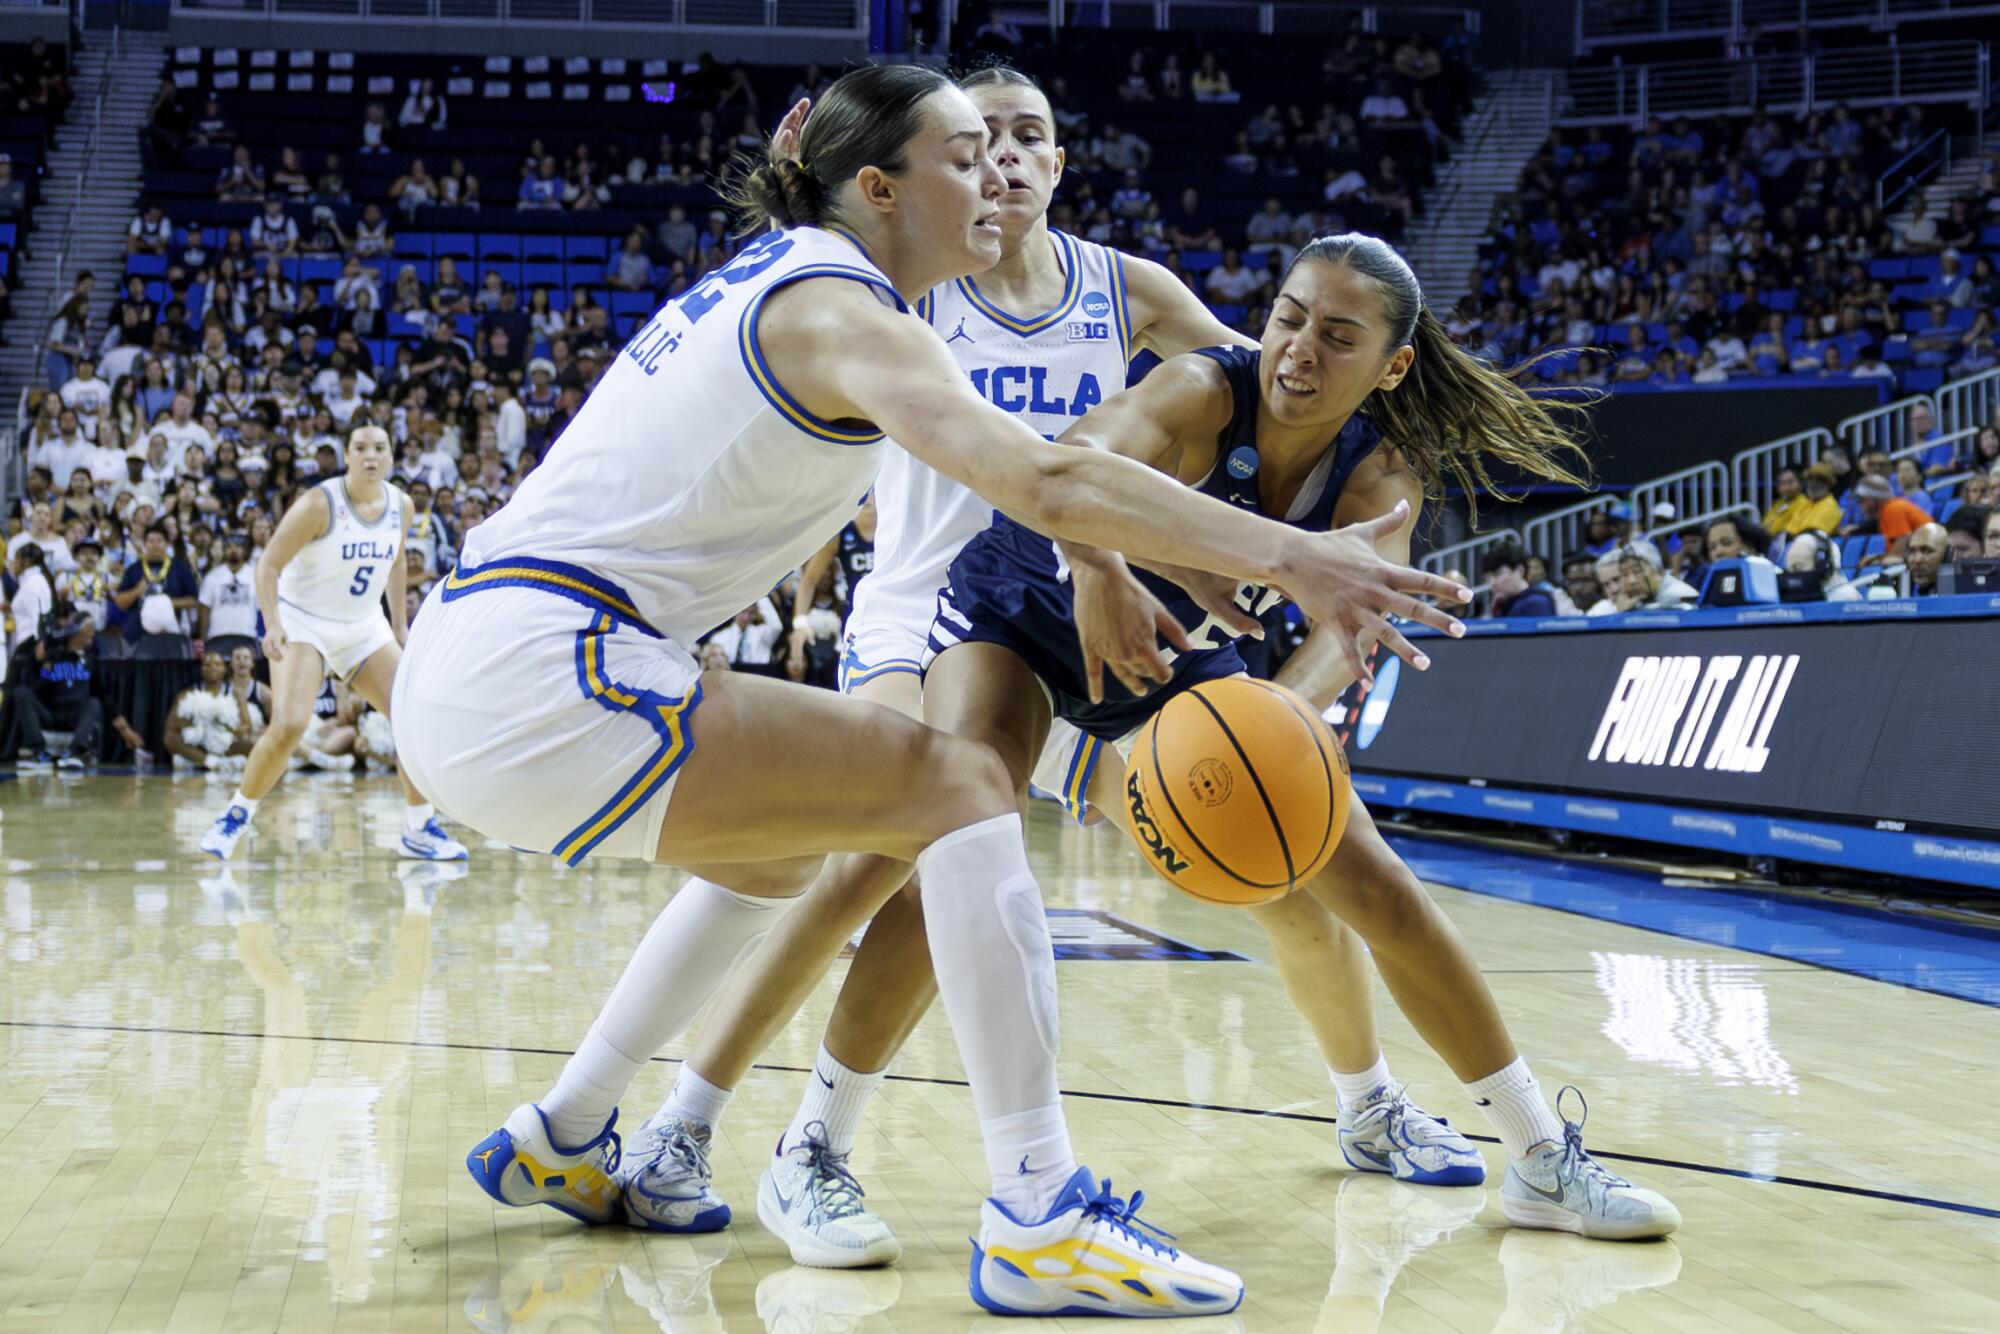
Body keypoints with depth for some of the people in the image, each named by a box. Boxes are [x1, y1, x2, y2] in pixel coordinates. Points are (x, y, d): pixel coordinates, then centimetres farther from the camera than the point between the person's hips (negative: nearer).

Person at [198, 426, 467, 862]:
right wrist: (272, 624, -30)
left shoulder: (400, 506, -2)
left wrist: (399, 626, 16)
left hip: (365, 626, 6)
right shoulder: (319, 504, -20)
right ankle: (235, 817, -1)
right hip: (304, 624, -6)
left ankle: (419, 831, 10)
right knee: (289, 726, -23)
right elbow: (269, 564, -17)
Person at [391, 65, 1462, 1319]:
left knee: (791, 838, 29)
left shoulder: (771, 278, 20)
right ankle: (1041, 1217, -17)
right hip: (534, 669, -10)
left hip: (459, 673, 10)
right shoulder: (837, 306, -8)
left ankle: (561, 1142, 33)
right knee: (956, 784, -10)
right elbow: (1043, 480, -24)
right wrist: (1286, 555, -29)